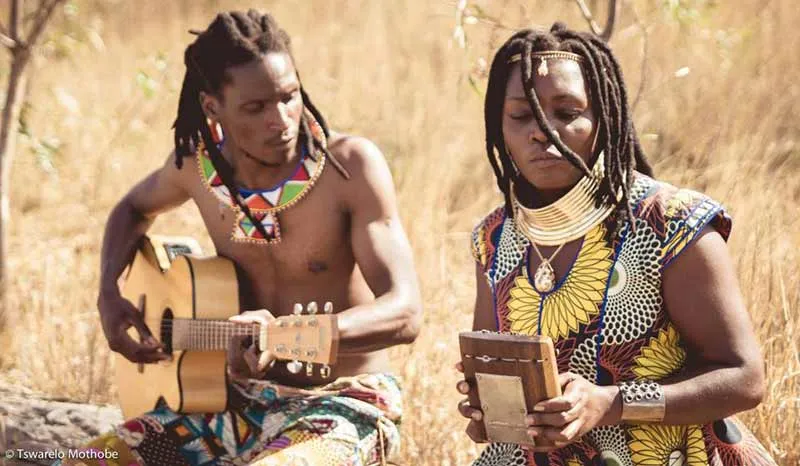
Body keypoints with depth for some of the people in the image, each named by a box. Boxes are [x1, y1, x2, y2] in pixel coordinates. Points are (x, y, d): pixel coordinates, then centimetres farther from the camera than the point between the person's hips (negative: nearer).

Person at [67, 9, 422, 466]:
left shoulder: (350, 164, -16)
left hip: (342, 406, -5)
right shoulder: (197, 161, -1)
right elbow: (134, 210, 24)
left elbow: (405, 313, -24)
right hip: (239, 400, 5)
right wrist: (110, 296, 5)